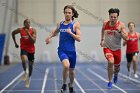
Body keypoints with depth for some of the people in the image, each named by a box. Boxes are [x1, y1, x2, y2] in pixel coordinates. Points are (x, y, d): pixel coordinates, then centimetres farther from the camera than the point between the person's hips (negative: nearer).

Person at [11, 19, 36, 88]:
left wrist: (28, 34, -28)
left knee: (30, 65, 12)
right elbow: (13, 33, 12)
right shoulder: (20, 30, -8)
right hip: (24, 48, -1)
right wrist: (15, 43, 12)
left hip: (31, 49, 1)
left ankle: (29, 78, 36)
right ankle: (25, 72, -3)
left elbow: (34, 41, -19)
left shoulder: (33, 30, -10)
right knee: (24, 60, -31)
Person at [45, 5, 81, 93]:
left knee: (72, 70, 15)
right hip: (62, 50, 0)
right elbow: (55, 32, 27)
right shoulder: (60, 24, 6)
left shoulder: (75, 24, -3)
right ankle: (64, 84, -5)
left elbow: (79, 39, -9)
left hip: (71, 51, 0)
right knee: (66, 65, -28)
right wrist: (49, 37, 9)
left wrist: (70, 33, -22)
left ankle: (71, 86, 43)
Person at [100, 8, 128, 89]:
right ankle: (110, 82, -9)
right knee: (111, 62, -25)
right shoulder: (105, 24, -6)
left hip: (117, 48, 1)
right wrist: (102, 40, 16)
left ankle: (115, 74, 55)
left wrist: (120, 31, -29)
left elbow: (126, 38, -17)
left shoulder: (121, 25, -13)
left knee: (117, 65, 16)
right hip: (107, 47, -1)